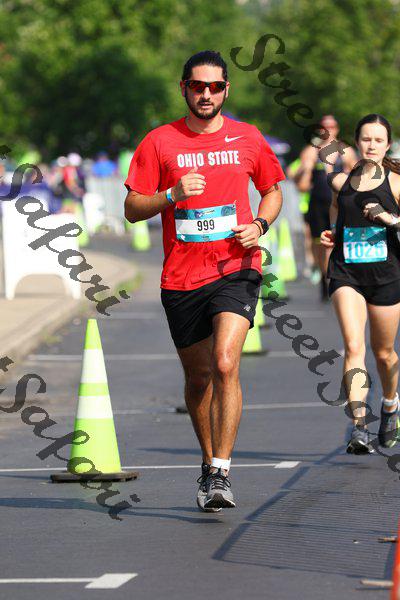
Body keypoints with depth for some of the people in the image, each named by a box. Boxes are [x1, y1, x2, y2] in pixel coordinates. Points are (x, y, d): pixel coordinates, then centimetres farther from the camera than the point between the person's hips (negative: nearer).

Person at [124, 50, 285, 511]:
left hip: (236, 269, -1)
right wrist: (172, 195, -16)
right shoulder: (159, 142, 3)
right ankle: (209, 460, 33)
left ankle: (221, 473, -19)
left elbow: (272, 190, 20)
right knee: (198, 376, 11)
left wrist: (259, 225, 0)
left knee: (225, 365, -20)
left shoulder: (248, 139, 6)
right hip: (181, 277, 1)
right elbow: (132, 209, 3)